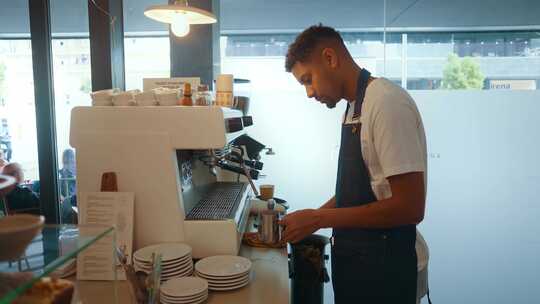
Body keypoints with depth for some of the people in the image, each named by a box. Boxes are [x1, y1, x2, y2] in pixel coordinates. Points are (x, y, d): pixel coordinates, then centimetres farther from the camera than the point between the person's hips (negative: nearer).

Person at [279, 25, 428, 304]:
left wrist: (318, 219, -19)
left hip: (381, 265, -8)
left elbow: (409, 207, -24)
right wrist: (307, 219, 6)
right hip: (350, 258, 8)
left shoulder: (387, 103, -20)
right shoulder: (353, 107, 7)